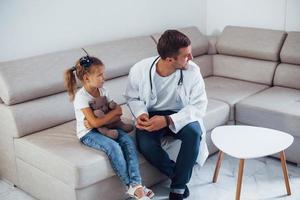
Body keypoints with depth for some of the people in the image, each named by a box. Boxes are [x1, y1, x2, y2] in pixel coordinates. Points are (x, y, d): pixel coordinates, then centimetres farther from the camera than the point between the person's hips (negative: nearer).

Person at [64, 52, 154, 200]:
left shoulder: (103, 91, 4)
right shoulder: (81, 96, -16)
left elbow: (117, 117, 2)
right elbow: (94, 122, -23)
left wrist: (99, 122, -17)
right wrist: (115, 111, -14)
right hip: (88, 134, -6)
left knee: (128, 141, -22)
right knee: (113, 146, -31)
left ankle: (136, 185, -28)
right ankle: (130, 185, -19)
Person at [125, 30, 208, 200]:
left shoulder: (192, 71, -20)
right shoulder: (139, 70, -18)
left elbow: (199, 106, -17)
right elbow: (132, 97, 1)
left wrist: (168, 120, -30)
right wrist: (141, 114, -23)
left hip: (179, 116, 0)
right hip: (152, 116, 0)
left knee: (194, 131, -33)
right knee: (145, 145, -31)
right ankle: (179, 176, -2)